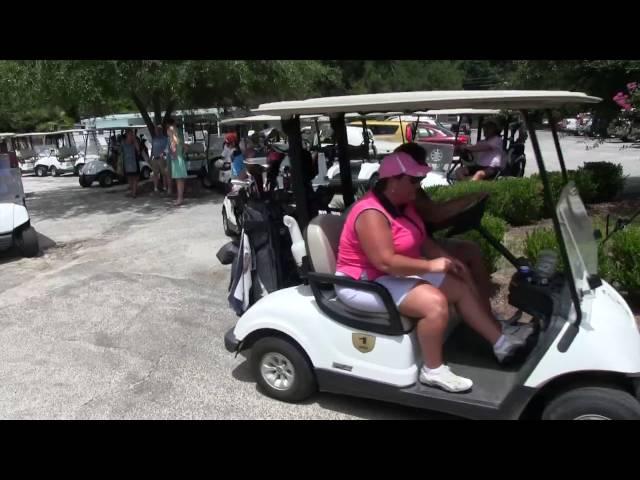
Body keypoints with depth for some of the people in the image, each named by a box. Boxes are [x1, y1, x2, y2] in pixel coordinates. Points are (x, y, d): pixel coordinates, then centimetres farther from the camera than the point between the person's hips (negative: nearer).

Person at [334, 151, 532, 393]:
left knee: (461, 287, 5)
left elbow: (422, 240, 13)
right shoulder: (371, 214, -25)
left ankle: (500, 342, 15)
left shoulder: (403, 204, 6)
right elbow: (385, 262, -32)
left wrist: (447, 260, -3)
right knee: (434, 302, -28)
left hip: (398, 273, 10)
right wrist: (431, 266, -24)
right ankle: (433, 370, -11)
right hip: (367, 283, -10)